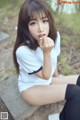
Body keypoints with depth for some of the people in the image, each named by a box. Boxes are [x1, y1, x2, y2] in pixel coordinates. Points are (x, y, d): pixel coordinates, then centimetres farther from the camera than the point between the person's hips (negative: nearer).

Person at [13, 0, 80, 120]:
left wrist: (56, 75, 21)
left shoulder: (55, 36, -13)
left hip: (48, 80, 7)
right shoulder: (23, 50, -31)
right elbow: (45, 76, -22)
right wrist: (46, 53, -36)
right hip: (30, 88, -6)